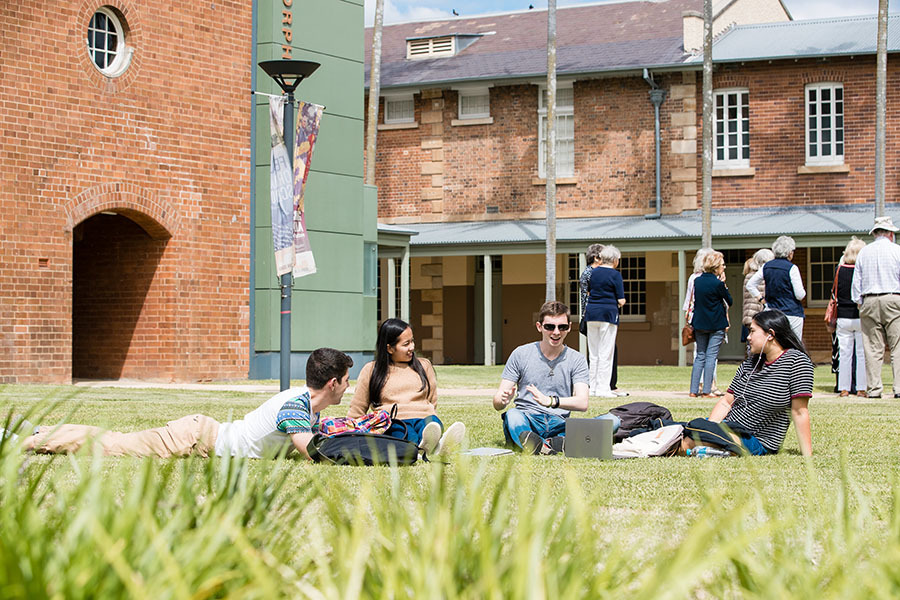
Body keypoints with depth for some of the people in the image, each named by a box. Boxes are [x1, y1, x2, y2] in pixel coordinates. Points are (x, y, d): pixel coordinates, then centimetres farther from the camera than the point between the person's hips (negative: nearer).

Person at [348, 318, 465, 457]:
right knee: (402, 430, -39)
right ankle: (424, 446, -73)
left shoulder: (424, 365, 24)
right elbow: (356, 410, 20)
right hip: (392, 423, -2)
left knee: (433, 421, -35)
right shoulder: (371, 370, 16)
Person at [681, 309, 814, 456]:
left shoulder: (796, 360, -7)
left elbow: (800, 412, -12)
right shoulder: (749, 364, 14)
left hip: (757, 443, -7)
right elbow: (726, 402, 11)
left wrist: (807, 457, -15)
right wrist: (707, 432, -6)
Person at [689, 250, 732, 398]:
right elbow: (729, 301, -3)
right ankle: (707, 390, -3)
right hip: (716, 325, -5)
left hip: (699, 324, 5)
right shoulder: (718, 283, -15)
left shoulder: (697, 281, 4)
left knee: (699, 356, 10)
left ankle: (694, 390, 6)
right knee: (711, 356, -1)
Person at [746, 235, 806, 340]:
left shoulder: (766, 267, 6)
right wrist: (803, 292, 11)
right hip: (792, 314, -5)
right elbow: (800, 295, -11)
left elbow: (750, 285, 12)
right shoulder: (791, 268, -10)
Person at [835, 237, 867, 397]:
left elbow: (835, 293, 7)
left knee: (844, 354, 6)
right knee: (862, 354, 4)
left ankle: (844, 388, 6)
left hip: (843, 317, 2)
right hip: (861, 317, -2)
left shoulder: (840, 269, -1)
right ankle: (861, 388, 4)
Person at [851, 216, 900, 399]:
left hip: (869, 302, 3)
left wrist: (859, 302, 18)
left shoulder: (863, 253, 9)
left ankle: (873, 388, 1)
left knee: (873, 348, 3)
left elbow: (856, 282, 10)